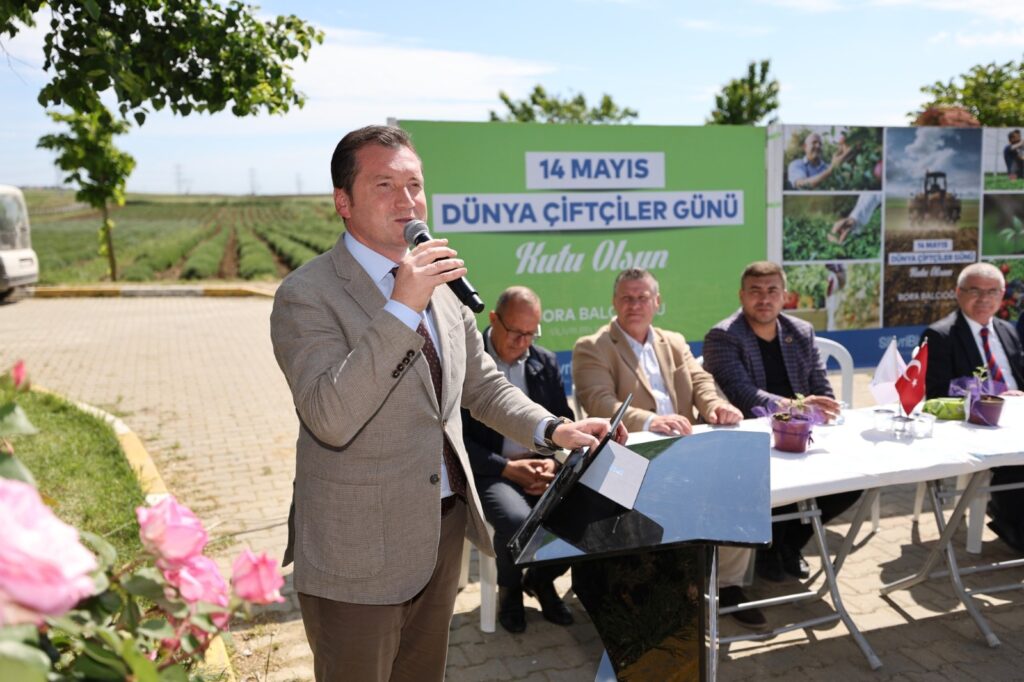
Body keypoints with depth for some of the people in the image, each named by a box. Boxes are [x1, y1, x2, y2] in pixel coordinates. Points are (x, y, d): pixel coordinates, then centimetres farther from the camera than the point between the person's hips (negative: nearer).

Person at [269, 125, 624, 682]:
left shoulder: (438, 281, 6)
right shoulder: (307, 295, -15)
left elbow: (482, 385, 14)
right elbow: (330, 420, -28)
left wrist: (552, 429, 0)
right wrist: (401, 309, -32)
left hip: (443, 526, 6)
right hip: (358, 550, -6)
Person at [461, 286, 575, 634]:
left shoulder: (546, 362, 10)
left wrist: (554, 462, -9)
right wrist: (508, 468, -18)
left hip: (542, 466, 5)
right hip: (490, 471, -5)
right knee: (517, 519, -33)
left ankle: (541, 579, 10)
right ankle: (509, 588, 3)